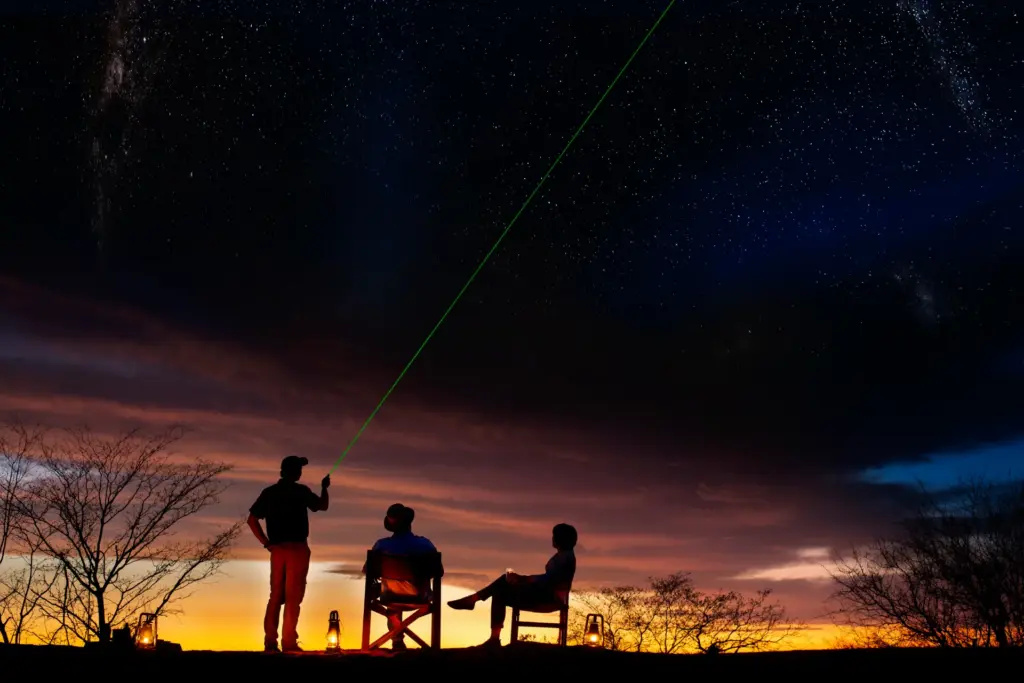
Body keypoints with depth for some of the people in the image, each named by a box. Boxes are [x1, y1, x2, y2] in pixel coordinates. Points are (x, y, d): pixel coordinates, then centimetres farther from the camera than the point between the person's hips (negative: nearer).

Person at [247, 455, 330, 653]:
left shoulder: (268, 492, 9)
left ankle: (270, 641, 8)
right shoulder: (300, 491, -4)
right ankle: (289, 642, -4)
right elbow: (322, 506, 8)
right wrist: (324, 487, 25)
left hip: (277, 549, 5)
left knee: (276, 595, 10)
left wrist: (265, 542, 9)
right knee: (293, 596, -2)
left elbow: (252, 519, 8)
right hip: (297, 548, -5)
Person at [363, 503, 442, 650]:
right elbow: (440, 572, -6)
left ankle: (397, 638, 45)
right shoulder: (425, 544, -17)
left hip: (394, 596, 0)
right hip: (419, 598, 0)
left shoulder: (382, 545, -18)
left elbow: (367, 571, -4)